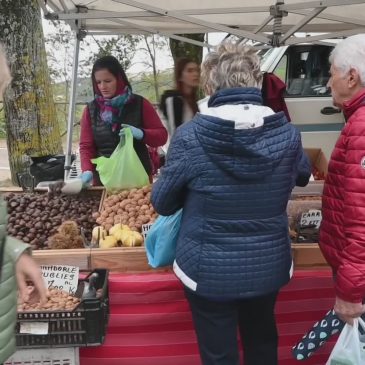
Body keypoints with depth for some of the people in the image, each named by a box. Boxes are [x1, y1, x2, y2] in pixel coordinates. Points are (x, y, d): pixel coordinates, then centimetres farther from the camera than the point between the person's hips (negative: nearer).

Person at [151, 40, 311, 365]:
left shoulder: (190, 135, -19)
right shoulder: (288, 134, -10)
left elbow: (162, 203, -8)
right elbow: (303, 176, 12)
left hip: (208, 270, -3)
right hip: (269, 266, 3)